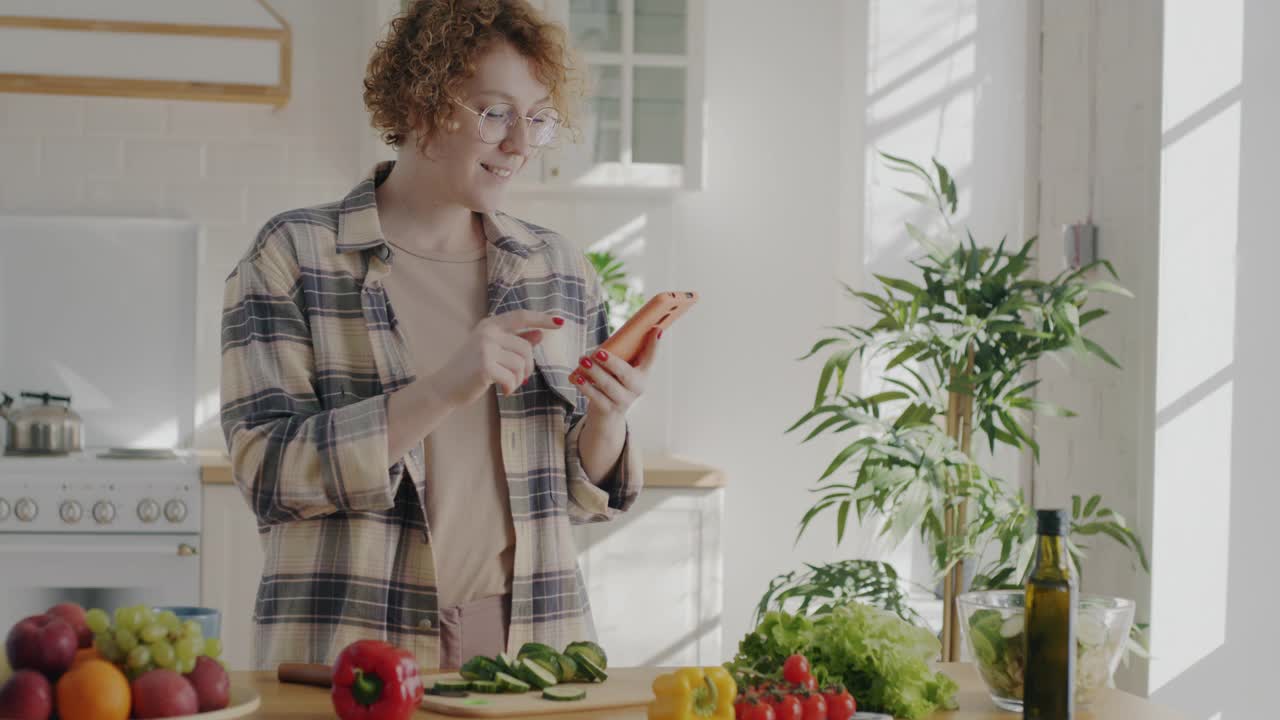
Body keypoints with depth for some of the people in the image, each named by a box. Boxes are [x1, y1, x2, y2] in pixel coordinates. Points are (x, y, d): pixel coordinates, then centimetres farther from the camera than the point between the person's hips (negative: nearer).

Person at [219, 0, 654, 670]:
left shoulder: (562, 271, 8)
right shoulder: (292, 256, -4)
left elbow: (580, 494, 13)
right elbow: (266, 471, -13)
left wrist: (606, 416, -8)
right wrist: (441, 392, -23)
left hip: (533, 640, 4)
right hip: (351, 647, -3)